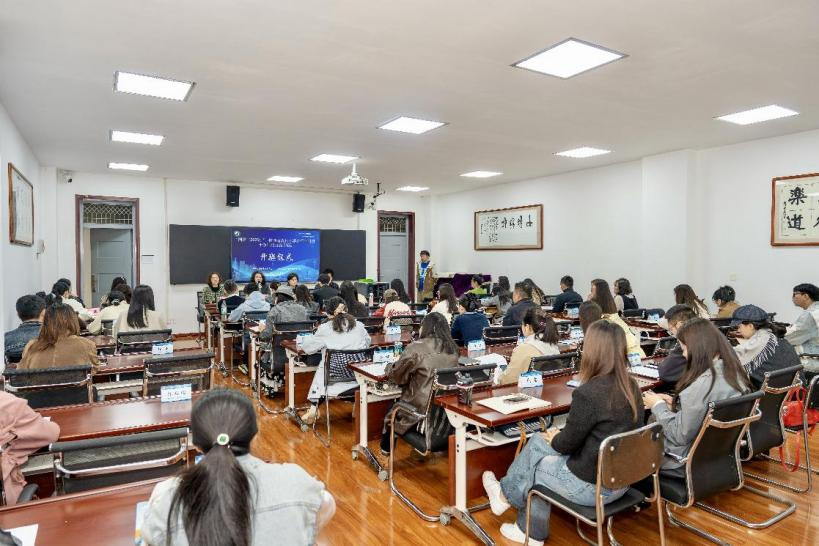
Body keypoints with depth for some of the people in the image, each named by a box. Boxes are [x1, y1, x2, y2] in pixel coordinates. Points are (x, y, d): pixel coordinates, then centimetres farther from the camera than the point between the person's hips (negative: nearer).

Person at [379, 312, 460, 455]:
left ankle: (386, 448, 43)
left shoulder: (416, 348, -18)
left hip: (422, 407, -6)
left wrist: (389, 366, 14)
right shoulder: (453, 349, -1)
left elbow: (397, 376, -7)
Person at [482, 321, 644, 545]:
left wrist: (554, 438, 7)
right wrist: (557, 437, 11)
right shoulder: (631, 387, -2)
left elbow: (567, 443, -15)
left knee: (531, 464, 12)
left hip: (593, 486, -7)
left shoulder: (588, 392, -27)